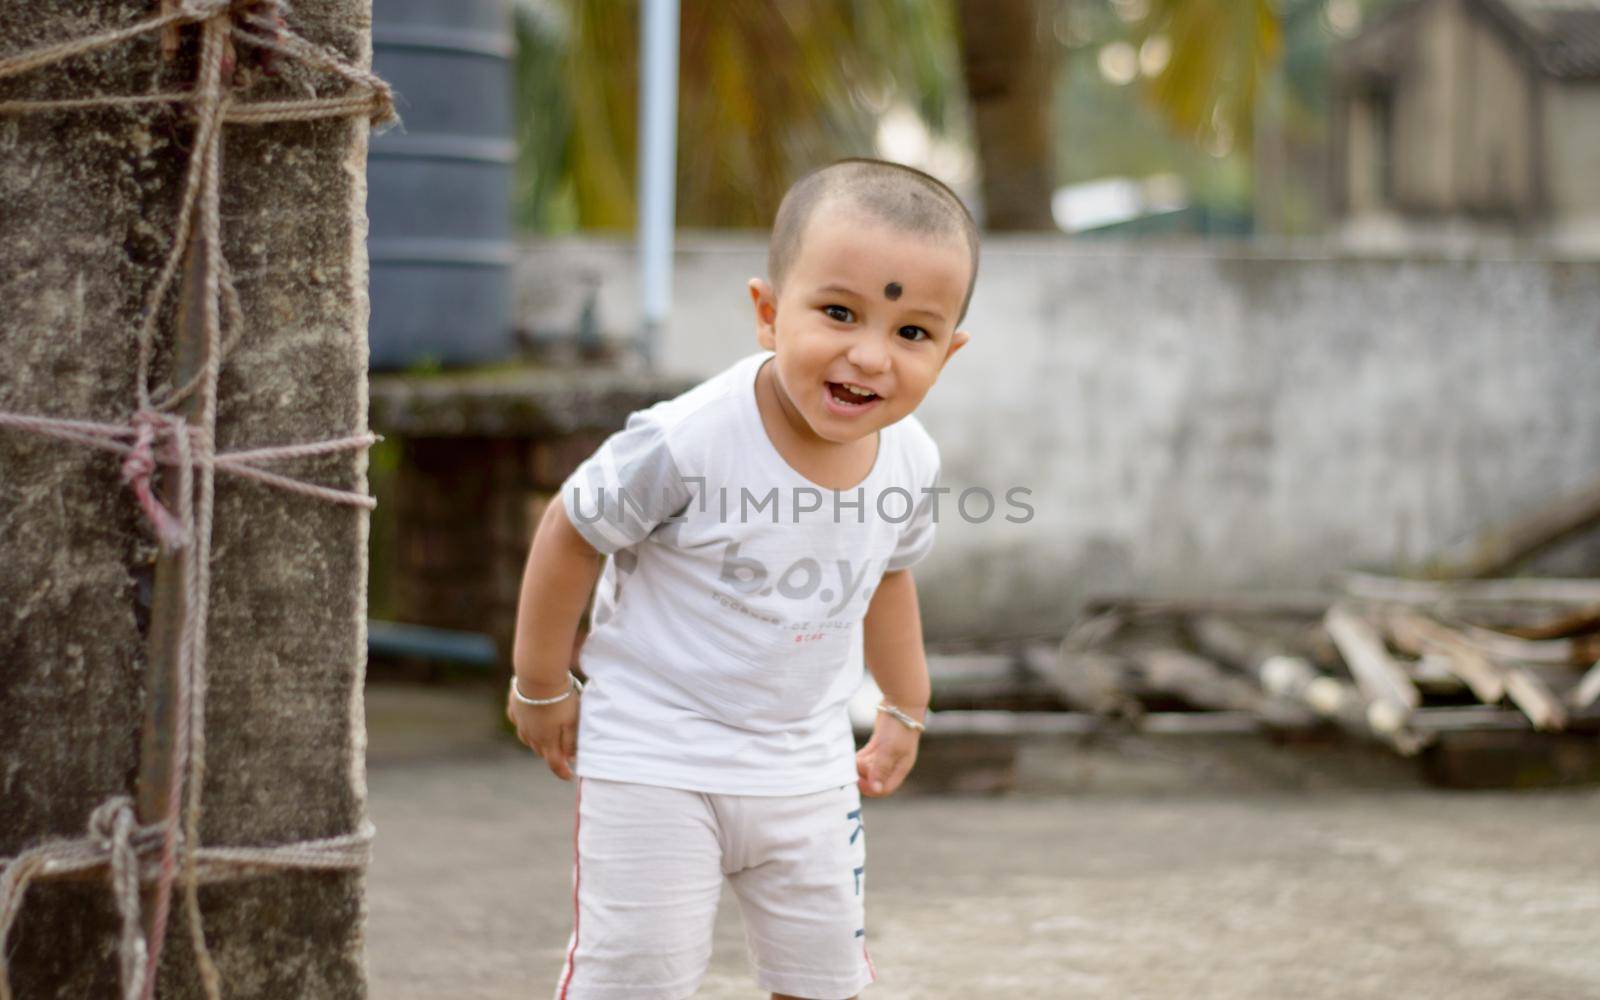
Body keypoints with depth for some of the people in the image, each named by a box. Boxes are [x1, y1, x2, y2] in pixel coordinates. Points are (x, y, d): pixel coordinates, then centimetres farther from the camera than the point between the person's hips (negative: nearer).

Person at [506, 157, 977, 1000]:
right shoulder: (686, 443, -28)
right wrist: (540, 686, -2)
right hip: (657, 762, -5)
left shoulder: (910, 463, -9)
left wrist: (905, 709, 25)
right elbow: (572, 533, -12)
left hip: (806, 767, 5)